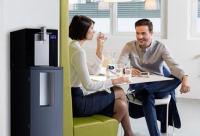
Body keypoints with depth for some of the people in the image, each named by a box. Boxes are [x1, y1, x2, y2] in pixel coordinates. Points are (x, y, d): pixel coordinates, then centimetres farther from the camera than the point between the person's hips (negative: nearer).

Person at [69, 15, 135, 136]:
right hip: (76, 103, -9)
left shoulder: (72, 48, 13)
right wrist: (114, 81, -13)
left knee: (121, 105, 5)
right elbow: (88, 85, -21)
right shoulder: (78, 52, -18)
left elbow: (94, 70, 20)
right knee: (120, 92, 3)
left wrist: (100, 48, 14)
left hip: (74, 99, 9)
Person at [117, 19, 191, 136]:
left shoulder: (161, 48, 0)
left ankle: (137, 94, -35)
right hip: (138, 84, -1)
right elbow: (119, 66, -9)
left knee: (177, 78, -30)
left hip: (159, 85, 2)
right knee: (147, 97, -37)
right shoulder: (129, 46, 2)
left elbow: (174, 65, -15)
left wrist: (185, 77, -38)